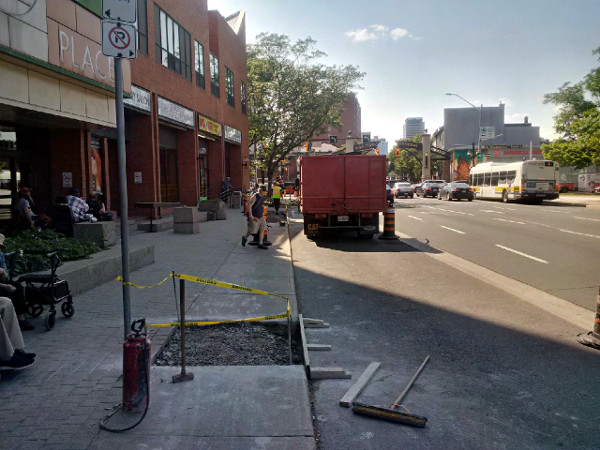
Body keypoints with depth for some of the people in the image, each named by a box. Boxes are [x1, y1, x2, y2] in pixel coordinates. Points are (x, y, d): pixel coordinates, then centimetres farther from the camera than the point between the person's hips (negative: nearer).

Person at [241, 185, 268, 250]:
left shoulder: (263, 197, 6)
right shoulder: (255, 197, -18)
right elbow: (249, 205, -27)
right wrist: (250, 214, -38)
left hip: (261, 217, 8)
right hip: (254, 217, -8)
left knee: (262, 230, 0)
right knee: (252, 230, -2)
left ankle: (260, 244, 3)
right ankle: (245, 238, 26)